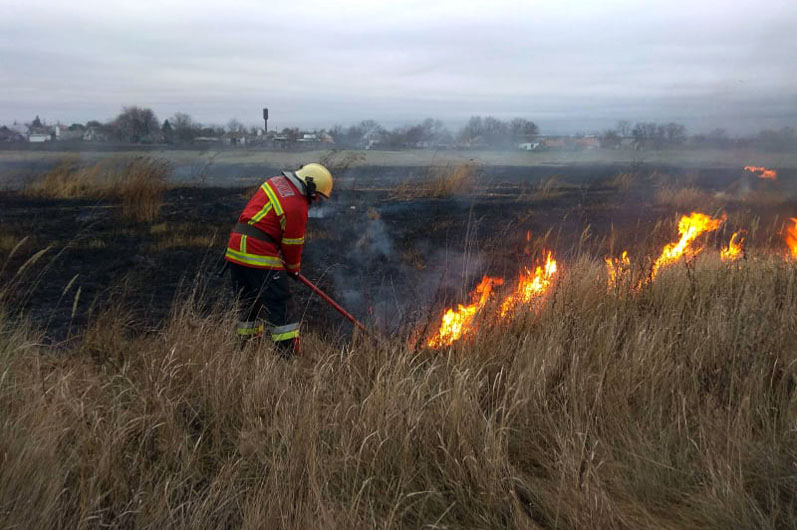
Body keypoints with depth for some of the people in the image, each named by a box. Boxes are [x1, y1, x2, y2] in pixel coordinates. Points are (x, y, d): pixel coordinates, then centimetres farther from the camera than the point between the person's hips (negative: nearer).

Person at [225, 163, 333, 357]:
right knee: (280, 303, -4)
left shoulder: (276, 181, 13)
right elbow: (293, 243, -7)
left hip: (236, 247, 9)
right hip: (259, 255, -9)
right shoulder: (296, 206, -14)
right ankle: (289, 353, -4)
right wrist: (293, 268, 12)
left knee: (250, 303, 19)